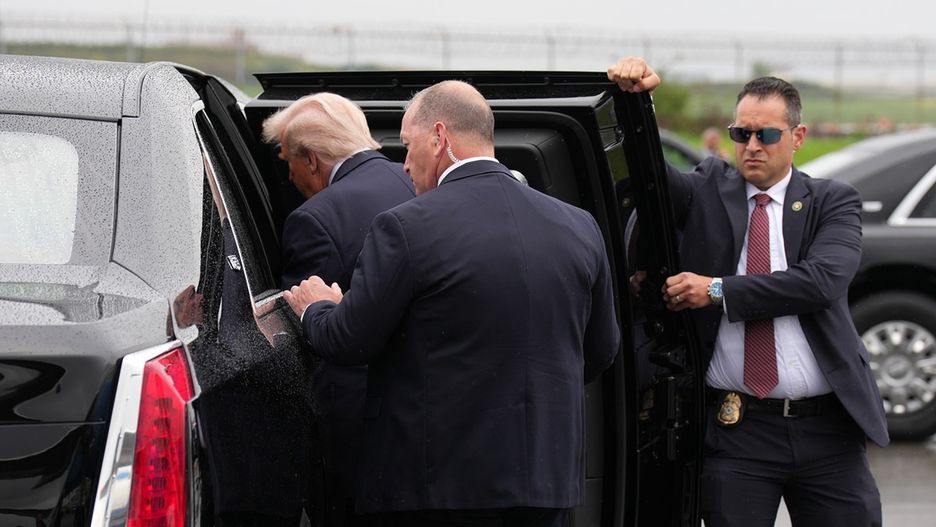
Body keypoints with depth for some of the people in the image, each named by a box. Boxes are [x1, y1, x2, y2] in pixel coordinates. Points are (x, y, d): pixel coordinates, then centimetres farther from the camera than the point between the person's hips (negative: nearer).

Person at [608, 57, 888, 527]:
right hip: (735, 433, 0)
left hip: (826, 433, 0)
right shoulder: (708, 191, 8)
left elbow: (822, 280, -13)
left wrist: (718, 291, -15)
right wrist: (632, 96, -20)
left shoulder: (834, 202, 4)